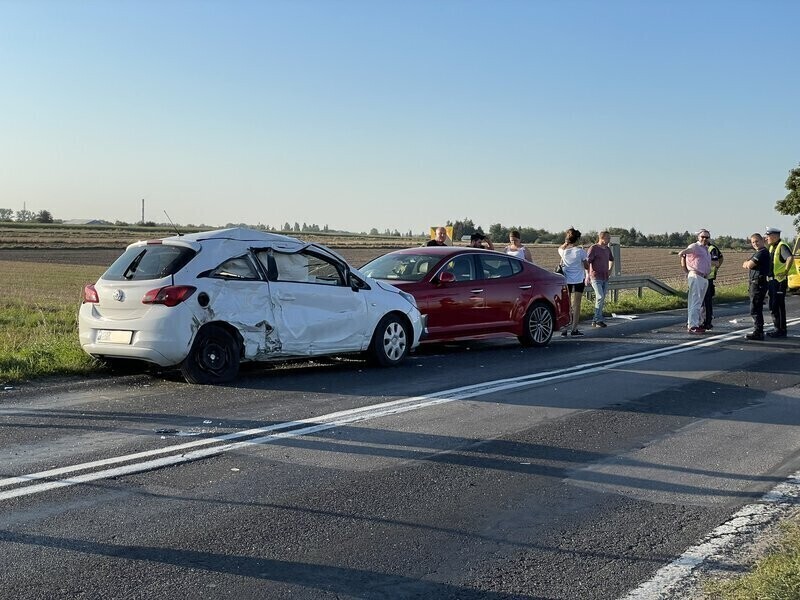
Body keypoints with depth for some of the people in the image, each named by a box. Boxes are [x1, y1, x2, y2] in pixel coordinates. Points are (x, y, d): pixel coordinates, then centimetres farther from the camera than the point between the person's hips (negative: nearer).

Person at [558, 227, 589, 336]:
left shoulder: (563, 251, -1)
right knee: (576, 305, 2)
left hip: (566, 281, 3)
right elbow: (587, 266, -3)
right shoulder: (580, 251, -10)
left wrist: (566, 242, 12)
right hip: (578, 280, -3)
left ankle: (564, 329, 3)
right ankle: (574, 328, 2)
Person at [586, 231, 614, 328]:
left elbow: (611, 260, 32)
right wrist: (588, 275, -25)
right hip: (595, 278, -7)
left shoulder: (607, 249, 12)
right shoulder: (593, 248, -10)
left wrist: (609, 270, 18)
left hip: (605, 278, 7)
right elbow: (587, 262, -17)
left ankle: (595, 320, 11)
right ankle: (599, 320, -12)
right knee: (600, 297, -18)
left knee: (601, 300, 6)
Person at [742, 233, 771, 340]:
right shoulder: (758, 252, 21)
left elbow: (749, 265, -18)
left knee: (755, 309, -11)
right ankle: (759, 331, 22)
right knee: (757, 309, 15)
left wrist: (747, 263, 4)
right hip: (754, 283, 11)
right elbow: (744, 265, 17)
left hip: (759, 282, -11)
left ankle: (758, 333, -11)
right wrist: (749, 263, -5)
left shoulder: (763, 252, -13)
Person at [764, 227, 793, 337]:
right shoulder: (771, 247, 14)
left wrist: (785, 272, -27)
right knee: (772, 306, 14)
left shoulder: (782, 246, -15)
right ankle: (777, 328, 22)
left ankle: (781, 330, 0)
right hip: (772, 280, 9)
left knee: (779, 306, -6)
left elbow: (790, 258, -32)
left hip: (780, 280, -9)